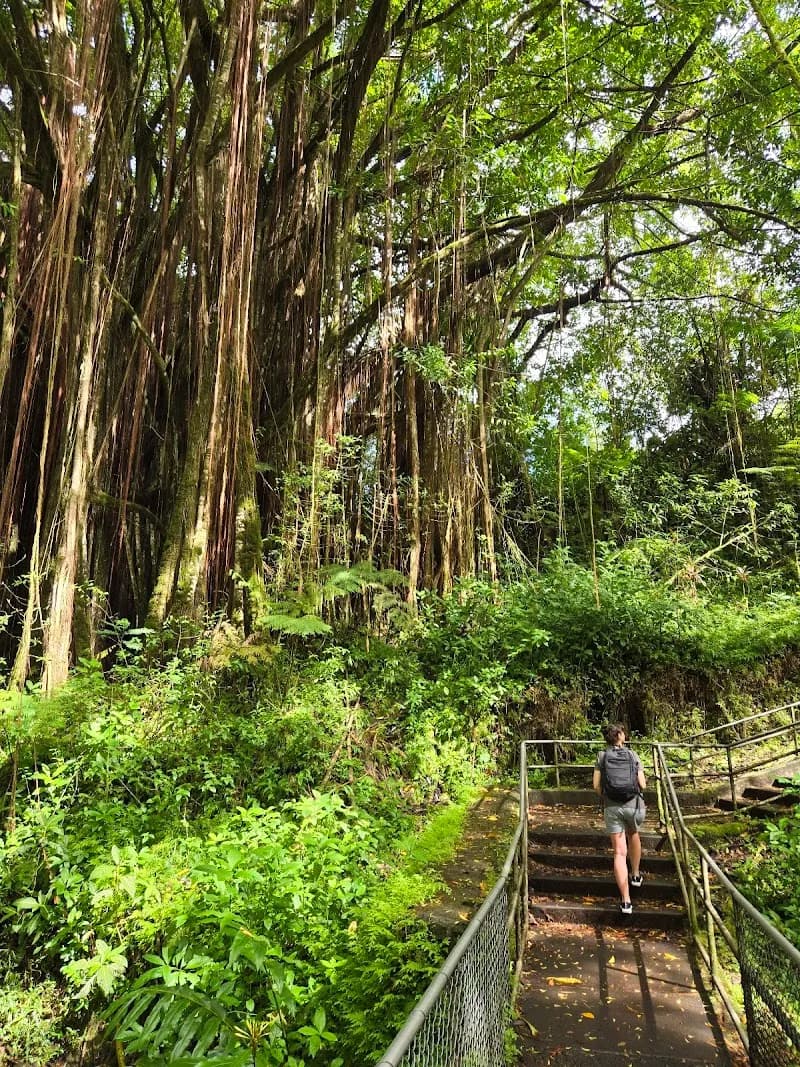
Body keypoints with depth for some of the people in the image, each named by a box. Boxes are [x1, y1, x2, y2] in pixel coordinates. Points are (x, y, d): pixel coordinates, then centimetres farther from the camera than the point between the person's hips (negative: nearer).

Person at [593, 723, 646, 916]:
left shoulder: (602, 757, 3)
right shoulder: (633, 756, 2)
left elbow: (596, 786, -3)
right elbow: (642, 785, -1)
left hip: (612, 807, 0)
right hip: (634, 804, 1)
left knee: (619, 852, 1)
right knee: (633, 835, 32)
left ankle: (626, 901, -2)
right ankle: (635, 875, 43)